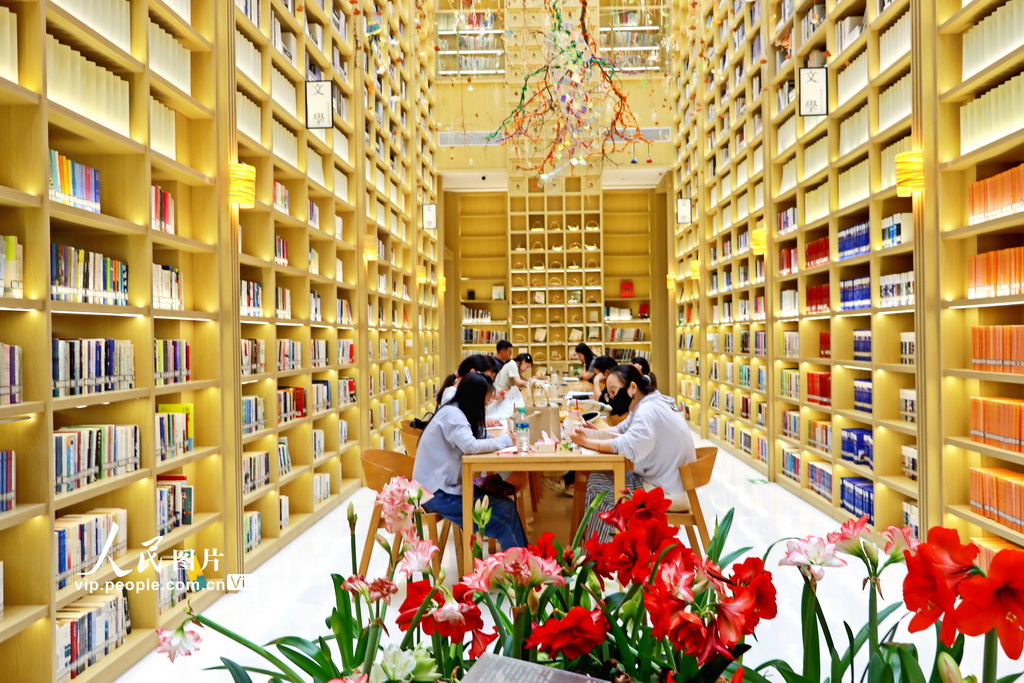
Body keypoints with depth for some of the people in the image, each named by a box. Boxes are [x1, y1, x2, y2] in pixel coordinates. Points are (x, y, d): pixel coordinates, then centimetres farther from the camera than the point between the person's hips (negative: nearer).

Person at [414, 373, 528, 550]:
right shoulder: (452, 414, -18)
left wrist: (495, 439, -6)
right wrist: (504, 440, -15)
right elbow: (471, 446, -29)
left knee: (507, 504, -1)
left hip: (448, 484, 9)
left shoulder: (457, 412, 10)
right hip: (437, 494, -9)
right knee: (505, 514, -14)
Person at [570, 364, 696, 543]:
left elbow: (628, 447, -34)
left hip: (667, 491, -10)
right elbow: (619, 430, 14)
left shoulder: (649, 410, -22)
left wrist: (588, 442, -24)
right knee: (598, 478, 10)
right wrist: (592, 433, -3)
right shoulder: (645, 405, 9)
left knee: (597, 484, -5)